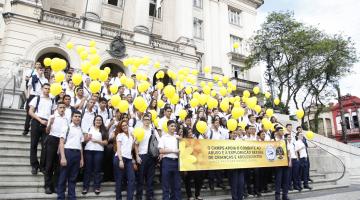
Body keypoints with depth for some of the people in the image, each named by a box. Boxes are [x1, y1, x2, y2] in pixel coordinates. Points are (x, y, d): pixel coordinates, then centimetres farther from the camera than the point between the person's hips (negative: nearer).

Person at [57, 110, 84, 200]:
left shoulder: (80, 130, 16)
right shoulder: (67, 127, -1)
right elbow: (61, 143, -6)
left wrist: (82, 158, 15)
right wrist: (62, 157, -14)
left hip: (77, 154, 5)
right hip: (67, 152, -5)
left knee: (73, 178, 11)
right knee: (63, 177, 3)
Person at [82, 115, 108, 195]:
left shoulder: (103, 130, 8)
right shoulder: (89, 128, 9)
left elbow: (106, 142, 1)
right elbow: (84, 139, 7)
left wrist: (97, 141, -10)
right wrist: (88, 138, -13)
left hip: (99, 151, 0)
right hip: (88, 150, 0)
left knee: (97, 169, 4)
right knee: (88, 169, 4)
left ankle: (97, 187, 10)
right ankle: (85, 187, 12)